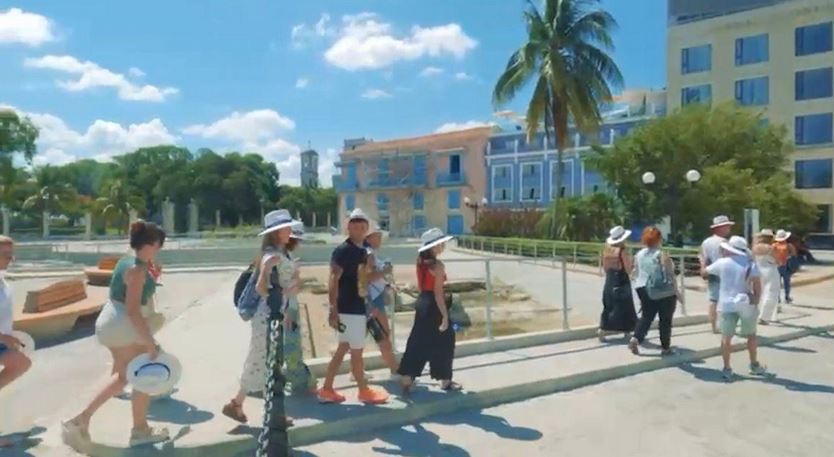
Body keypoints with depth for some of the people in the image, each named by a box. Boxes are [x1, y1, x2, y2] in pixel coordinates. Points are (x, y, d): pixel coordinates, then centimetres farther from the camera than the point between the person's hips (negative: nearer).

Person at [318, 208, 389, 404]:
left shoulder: (363, 251, 11)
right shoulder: (342, 250, -15)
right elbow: (333, 281, -19)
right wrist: (333, 311, -23)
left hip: (358, 307, 9)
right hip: (348, 309, -9)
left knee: (343, 349, 13)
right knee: (356, 351, 5)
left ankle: (327, 390, 22)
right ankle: (364, 391, 20)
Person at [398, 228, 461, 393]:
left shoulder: (421, 263, 9)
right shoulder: (438, 265, -16)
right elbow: (437, 293, -19)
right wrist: (445, 316, -17)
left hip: (422, 303, 8)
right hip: (433, 305, -8)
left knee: (418, 342, 12)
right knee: (443, 343, 6)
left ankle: (406, 379, 13)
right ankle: (445, 381, 18)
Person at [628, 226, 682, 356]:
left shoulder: (638, 255, 4)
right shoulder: (662, 255, -14)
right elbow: (670, 275, -13)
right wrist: (676, 292, -5)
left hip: (644, 290, 5)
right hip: (664, 292, -5)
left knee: (646, 316, 12)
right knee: (665, 319, 7)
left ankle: (635, 338, -6)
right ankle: (665, 347, 15)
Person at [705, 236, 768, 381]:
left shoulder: (722, 263, -1)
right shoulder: (751, 264, -4)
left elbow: (706, 271, 15)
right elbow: (757, 287, -10)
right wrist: (755, 303, -1)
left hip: (726, 304, 0)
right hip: (746, 304, 0)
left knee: (726, 337, 4)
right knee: (751, 335, 18)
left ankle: (727, 369, 4)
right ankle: (754, 366, 29)